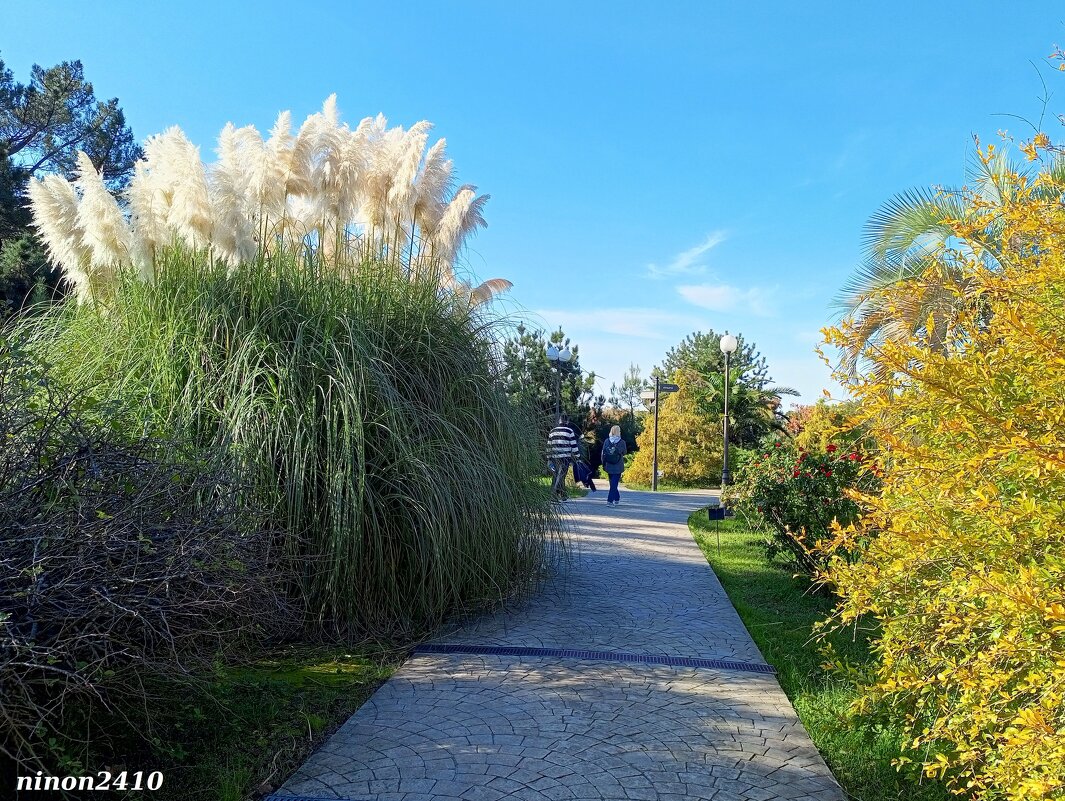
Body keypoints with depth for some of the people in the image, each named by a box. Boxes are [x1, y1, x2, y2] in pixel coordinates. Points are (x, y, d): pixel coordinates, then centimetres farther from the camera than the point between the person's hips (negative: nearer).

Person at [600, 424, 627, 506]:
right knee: (614, 484, -1)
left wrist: (603, 464, 11)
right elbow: (624, 452, 1)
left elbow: (603, 453, 0)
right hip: (618, 467, -3)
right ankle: (610, 501, -9)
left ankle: (617, 498, 32)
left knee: (613, 483, 19)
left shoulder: (607, 441, -5)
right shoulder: (622, 442, -11)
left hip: (609, 466, 3)